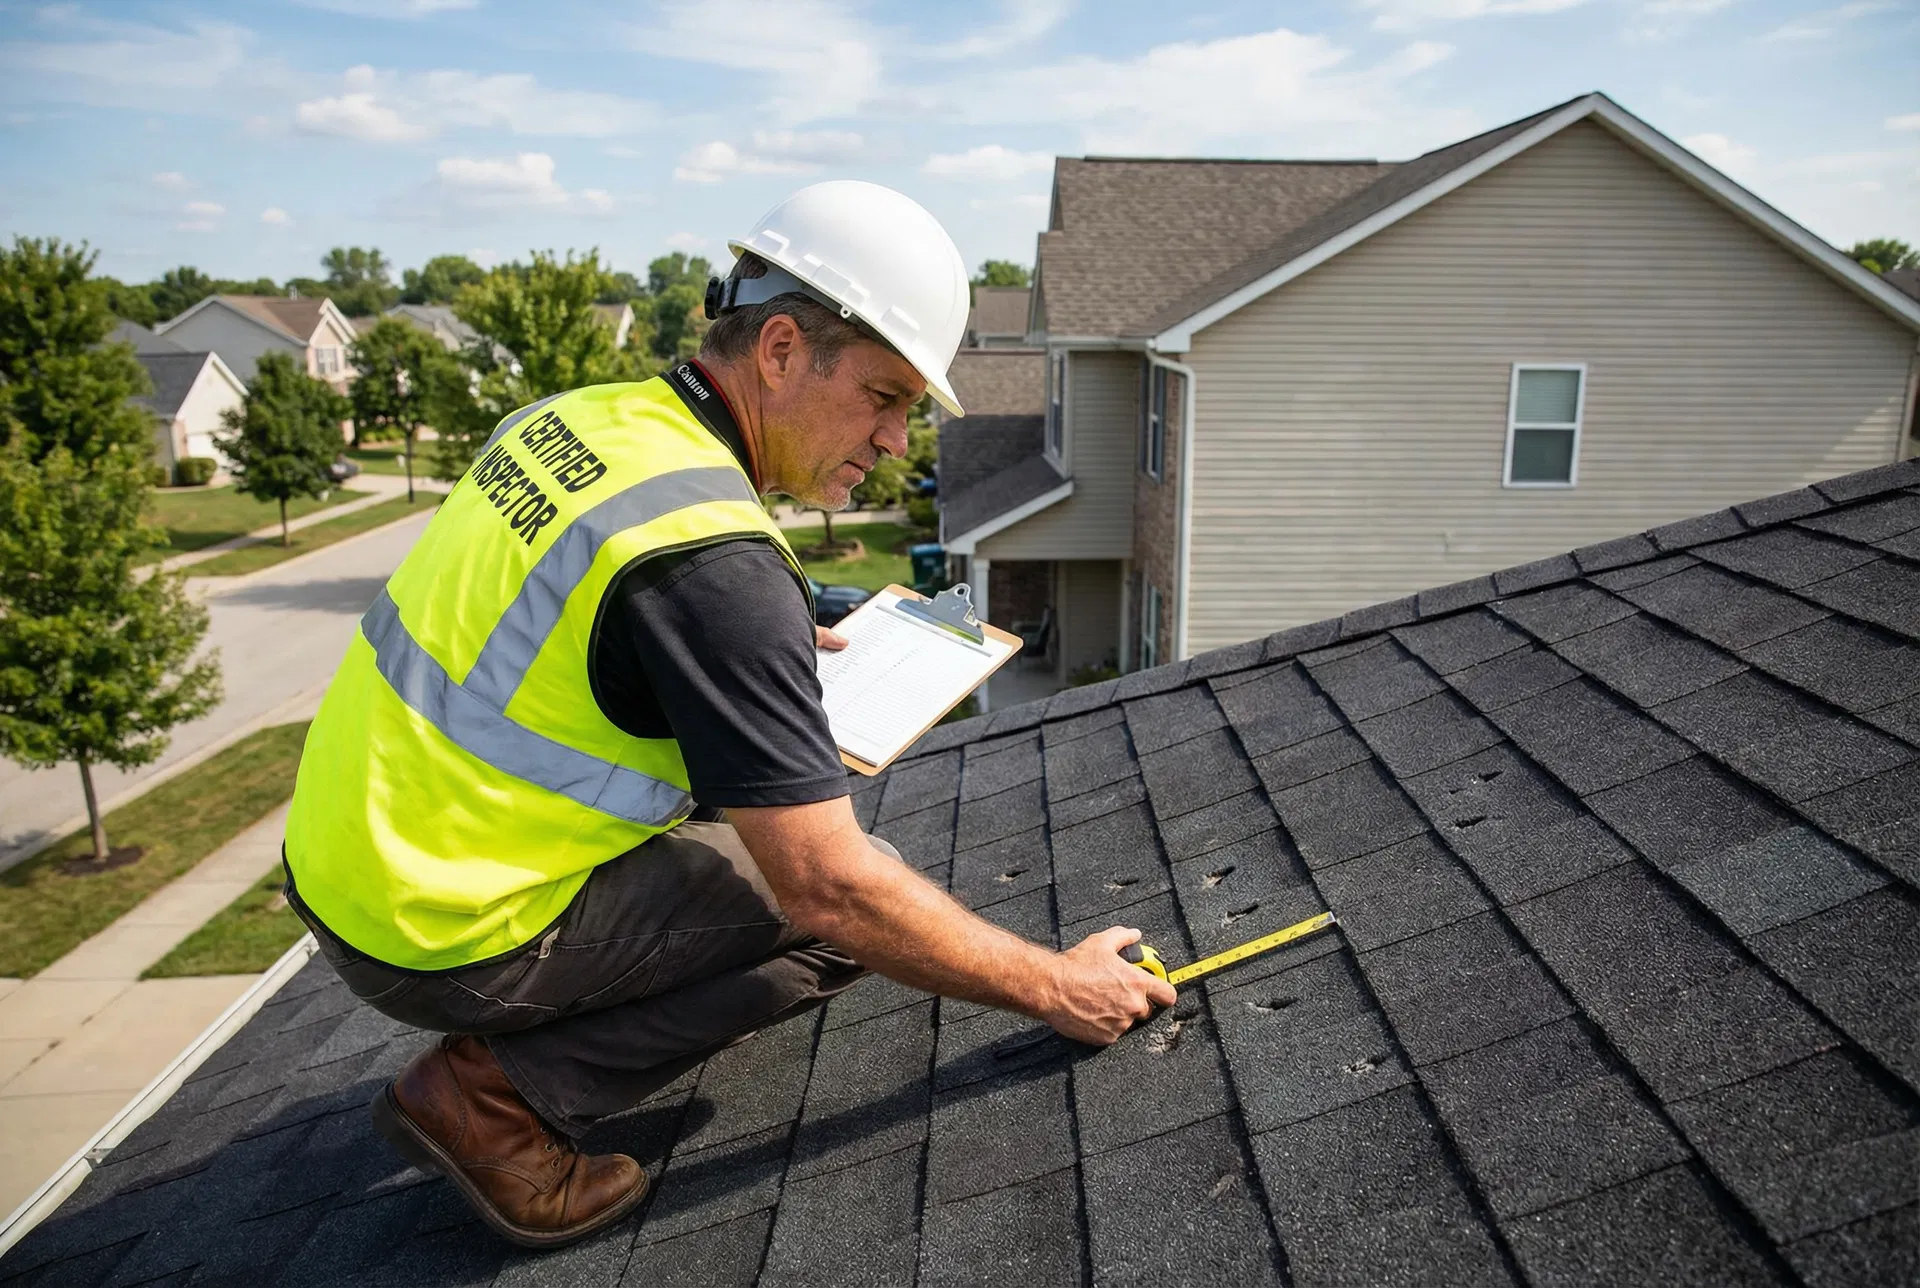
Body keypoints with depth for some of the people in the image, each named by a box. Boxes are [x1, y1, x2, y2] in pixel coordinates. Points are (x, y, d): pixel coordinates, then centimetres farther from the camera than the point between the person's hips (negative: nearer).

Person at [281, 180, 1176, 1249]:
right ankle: (496, 1095, -3)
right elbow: (830, 887, -24)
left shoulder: (584, 416, 0)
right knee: (854, 914, -4)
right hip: (438, 935, -8)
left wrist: (779, 652, 13)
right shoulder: (715, 559, -26)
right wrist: (1055, 986, -11)